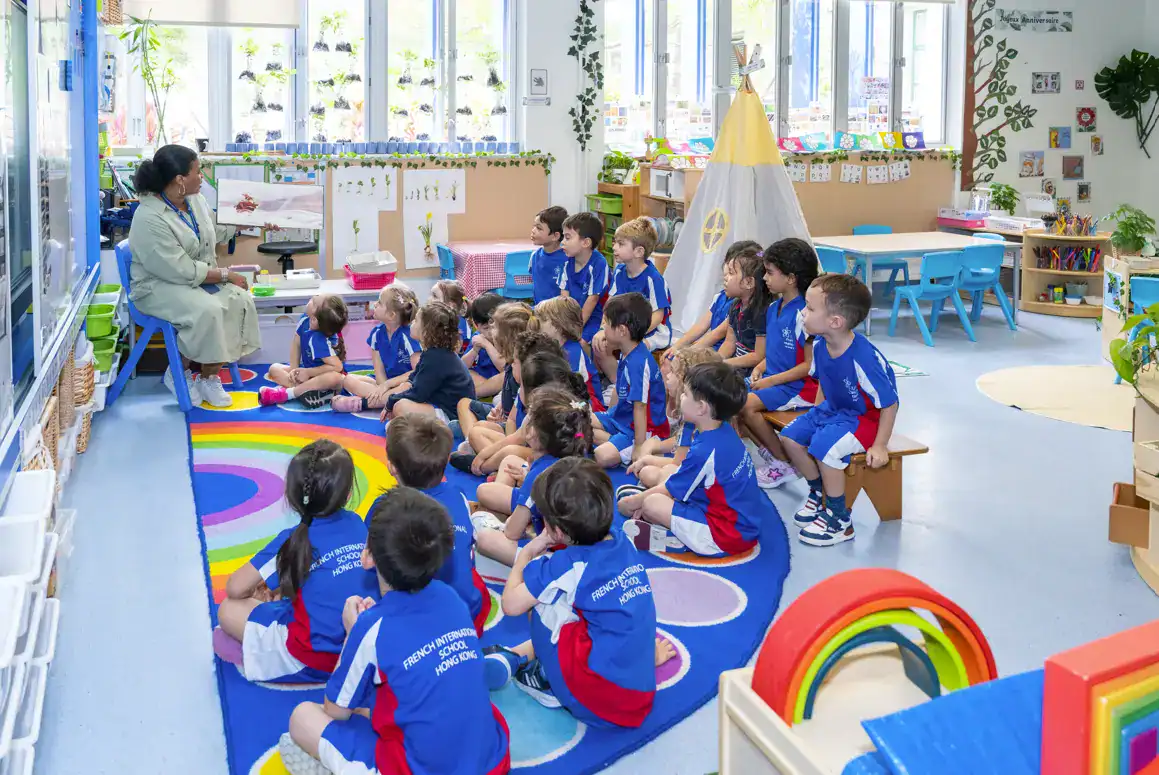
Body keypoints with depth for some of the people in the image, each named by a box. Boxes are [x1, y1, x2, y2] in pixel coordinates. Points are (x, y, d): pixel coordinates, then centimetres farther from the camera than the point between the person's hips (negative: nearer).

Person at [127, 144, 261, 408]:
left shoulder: (194, 199, 2)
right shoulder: (150, 219, -24)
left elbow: (217, 230, 23)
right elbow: (182, 271, -25)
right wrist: (225, 275, -19)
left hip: (200, 277, 8)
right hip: (160, 285, -8)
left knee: (240, 300, -18)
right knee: (207, 309, -34)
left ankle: (210, 376, -11)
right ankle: (179, 372, -9)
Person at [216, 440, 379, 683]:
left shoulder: (292, 541, -13)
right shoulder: (357, 524, 1)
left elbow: (235, 589, -6)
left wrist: (256, 591, 16)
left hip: (318, 659, -6)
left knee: (228, 610, 6)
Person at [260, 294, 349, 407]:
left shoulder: (319, 340, -35)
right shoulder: (305, 320, -17)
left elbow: (337, 367, -35)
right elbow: (296, 344, -2)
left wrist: (308, 372, -24)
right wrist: (294, 369, -14)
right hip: (307, 370, 8)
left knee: (334, 377, -40)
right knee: (274, 368, -3)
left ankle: (284, 394, -35)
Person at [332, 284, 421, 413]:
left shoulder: (408, 335, -17)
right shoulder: (377, 333, -1)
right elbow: (379, 370, -3)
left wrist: (387, 384, -19)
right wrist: (383, 387, -24)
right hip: (385, 382, 6)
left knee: (407, 388, -42)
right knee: (348, 380, -12)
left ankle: (360, 403, -34)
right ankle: (387, 399, -27)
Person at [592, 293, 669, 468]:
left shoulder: (638, 363, -28)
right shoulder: (627, 354, 2)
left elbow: (640, 407, -27)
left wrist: (639, 447, -24)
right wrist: (608, 416, 25)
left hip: (644, 429, -10)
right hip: (620, 417, 10)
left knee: (603, 456, -32)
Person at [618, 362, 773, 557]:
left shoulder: (704, 452, -26)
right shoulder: (724, 431, 2)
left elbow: (669, 491, -9)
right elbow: (683, 477, 13)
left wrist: (634, 502, 8)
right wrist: (642, 499, 10)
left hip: (730, 536, -10)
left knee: (652, 504, -14)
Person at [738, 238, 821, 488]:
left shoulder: (803, 314, -19)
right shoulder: (774, 308, 9)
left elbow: (810, 365, -19)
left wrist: (771, 381, -19)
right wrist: (760, 368, 0)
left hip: (799, 386, -9)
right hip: (772, 379, 9)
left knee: (746, 404, -25)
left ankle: (785, 465, -8)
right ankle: (768, 452, 6)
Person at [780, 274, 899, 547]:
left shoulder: (863, 359, -34)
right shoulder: (820, 344, -11)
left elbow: (889, 403, -24)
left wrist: (879, 446, -22)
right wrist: (818, 411, 8)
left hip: (867, 418, -8)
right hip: (834, 409, 9)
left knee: (824, 447, -30)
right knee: (790, 437, -3)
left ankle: (839, 520, -12)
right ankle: (819, 494, 18)